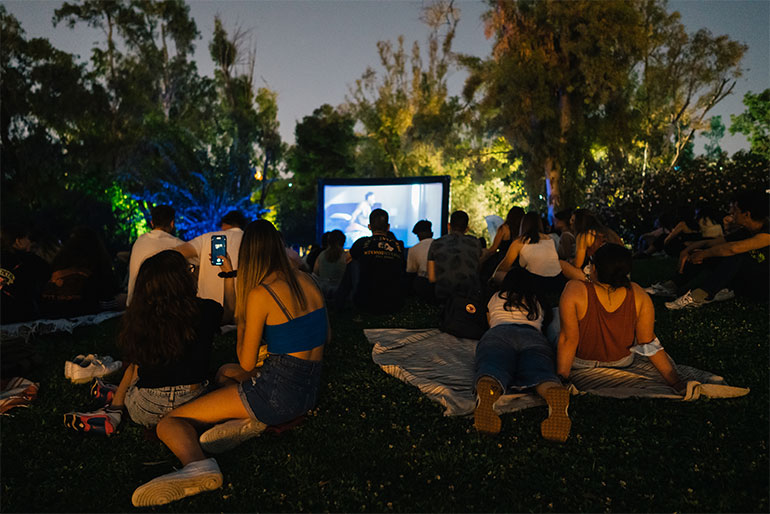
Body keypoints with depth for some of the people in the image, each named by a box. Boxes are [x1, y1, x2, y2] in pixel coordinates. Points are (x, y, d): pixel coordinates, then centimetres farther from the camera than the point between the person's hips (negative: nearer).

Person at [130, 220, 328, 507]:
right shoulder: (306, 281, 5)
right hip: (311, 390, 8)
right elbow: (325, 336, 19)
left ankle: (196, 464, -35)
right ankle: (250, 420, 2)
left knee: (169, 423, -2)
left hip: (279, 392, -7)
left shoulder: (260, 294, -14)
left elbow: (246, 364, -8)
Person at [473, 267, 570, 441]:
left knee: (492, 368, -29)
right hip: (534, 336, 1)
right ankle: (556, 394, -62)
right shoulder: (539, 303, 37)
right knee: (539, 372, -26)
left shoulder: (496, 297, 35)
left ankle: (486, 392, -67)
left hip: (498, 333, -1)